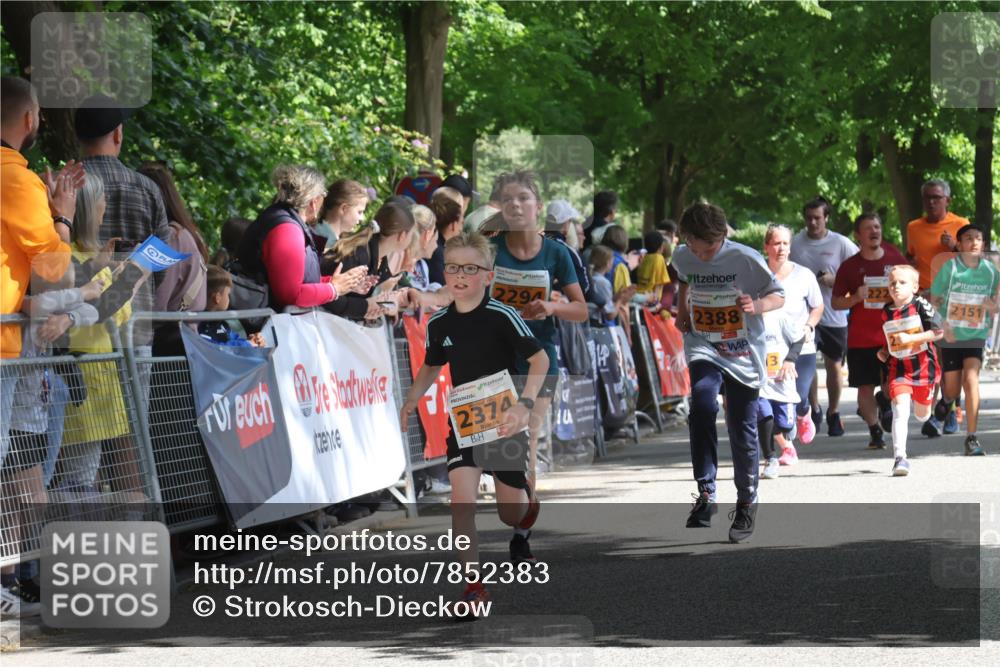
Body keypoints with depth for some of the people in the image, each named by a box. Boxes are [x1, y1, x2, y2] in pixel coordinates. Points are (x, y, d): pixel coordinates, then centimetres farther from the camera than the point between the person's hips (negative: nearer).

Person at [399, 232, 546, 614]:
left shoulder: (502, 317, -16)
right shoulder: (439, 324, -1)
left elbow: (539, 359, -17)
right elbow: (432, 366, 16)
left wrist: (525, 403, -31)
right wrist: (411, 401, 0)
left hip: (504, 421, -3)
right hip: (463, 421, 3)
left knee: (512, 512, 9)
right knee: (462, 499, -17)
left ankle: (522, 533, 48)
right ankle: (474, 584, -9)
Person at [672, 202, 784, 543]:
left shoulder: (746, 259, -14)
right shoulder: (682, 257, -1)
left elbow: (779, 296, -6)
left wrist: (757, 305, -26)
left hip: (743, 354, -2)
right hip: (703, 348, 2)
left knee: (742, 431, 2)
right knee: (702, 403, -26)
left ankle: (747, 503, 21)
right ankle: (705, 493, -24)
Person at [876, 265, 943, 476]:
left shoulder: (921, 306, -10)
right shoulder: (886, 313, 5)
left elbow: (938, 332, -16)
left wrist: (910, 338, -22)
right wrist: (885, 352, 6)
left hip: (923, 365, -2)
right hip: (899, 367, 2)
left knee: (922, 415, 16)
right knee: (900, 411, -17)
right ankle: (900, 457, -18)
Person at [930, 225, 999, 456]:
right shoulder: (950, 268, -10)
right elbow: (934, 299, -4)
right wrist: (943, 324, -17)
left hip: (976, 335, 0)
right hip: (951, 335, 0)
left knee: (971, 380, -19)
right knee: (952, 388, 8)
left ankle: (972, 437, -16)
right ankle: (947, 400, 49)